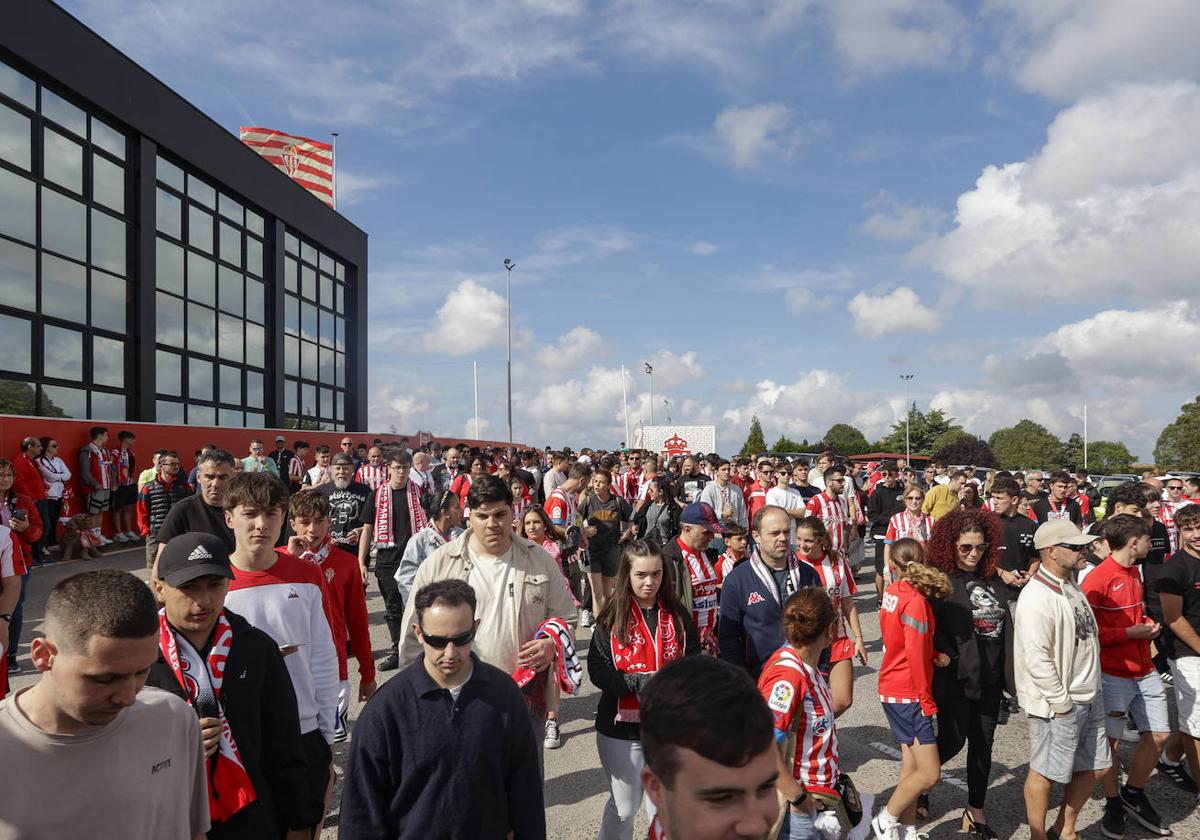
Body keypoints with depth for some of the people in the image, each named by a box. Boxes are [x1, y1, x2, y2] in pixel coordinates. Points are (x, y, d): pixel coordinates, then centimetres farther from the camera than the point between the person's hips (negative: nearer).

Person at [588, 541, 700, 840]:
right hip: (622, 728, -2)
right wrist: (640, 683, -24)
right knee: (624, 807, 13)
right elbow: (598, 670, -12)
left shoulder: (677, 614, -1)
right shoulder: (612, 617, -8)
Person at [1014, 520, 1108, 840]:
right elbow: (1036, 659, -26)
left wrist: (1092, 689, 14)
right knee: (1045, 772, 6)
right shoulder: (1037, 597, -23)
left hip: (1089, 698, 9)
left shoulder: (1069, 586, 7)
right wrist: (1062, 703, -19)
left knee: (1096, 766, 19)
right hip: (1058, 704, -9)